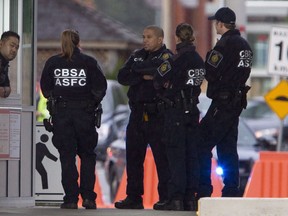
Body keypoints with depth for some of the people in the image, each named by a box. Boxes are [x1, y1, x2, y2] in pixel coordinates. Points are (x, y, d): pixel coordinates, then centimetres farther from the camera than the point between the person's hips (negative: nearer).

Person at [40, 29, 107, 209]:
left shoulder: (53, 63, 0)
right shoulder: (89, 62, -3)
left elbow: (45, 88, 4)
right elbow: (101, 87, -5)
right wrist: (93, 103, 11)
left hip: (60, 113, 0)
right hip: (85, 113, 0)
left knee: (67, 156, 4)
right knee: (87, 155, 11)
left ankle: (71, 198, -1)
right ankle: (88, 196, 3)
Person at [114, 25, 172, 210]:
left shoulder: (167, 57, -3)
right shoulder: (138, 56, 16)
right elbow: (123, 76, 3)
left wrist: (138, 71, -11)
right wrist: (144, 76, -10)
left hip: (157, 115, -7)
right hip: (137, 113, 7)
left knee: (162, 156, -5)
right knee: (133, 156, 9)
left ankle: (165, 197, 0)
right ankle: (134, 197, 16)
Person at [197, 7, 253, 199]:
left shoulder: (224, 44, -14)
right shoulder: (245, 45, 13)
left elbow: (210, 74, -15)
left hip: (222, 102, -9)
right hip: (237, 101, 9)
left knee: (202, 145, -5)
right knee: (227, 147, 12)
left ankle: (203, 191, -9)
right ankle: (231, 191, 10)